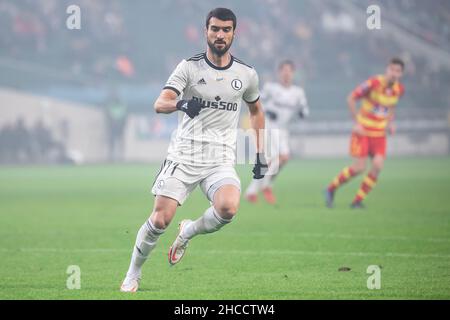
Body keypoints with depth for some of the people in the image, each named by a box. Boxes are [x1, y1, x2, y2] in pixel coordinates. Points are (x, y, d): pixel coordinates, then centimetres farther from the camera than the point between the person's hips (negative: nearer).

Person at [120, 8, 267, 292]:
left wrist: (260, 155, 19)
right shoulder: (190, 67, -1)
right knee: (160, 219, -10)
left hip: (221, 160, 1)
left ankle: (189, 232, 5)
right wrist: (181, 104, -35)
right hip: (184, 154, -1)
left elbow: (256, 111, 25)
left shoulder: (246, 74, 7)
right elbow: (160, 104, -13)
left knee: (228, 208, -28)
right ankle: (133, 274, 14)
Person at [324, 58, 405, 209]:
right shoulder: (373, 83, -19)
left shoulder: (399, 89, 0)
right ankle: (331, 189, 14)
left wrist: (390, 123, 5)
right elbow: (351, 98, -11)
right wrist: (356, 123, -13)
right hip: (363, 131, -5)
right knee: (359, 168, -9)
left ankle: (358, 200, 1)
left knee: (377, 166, -13)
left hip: (379, 133, 5)